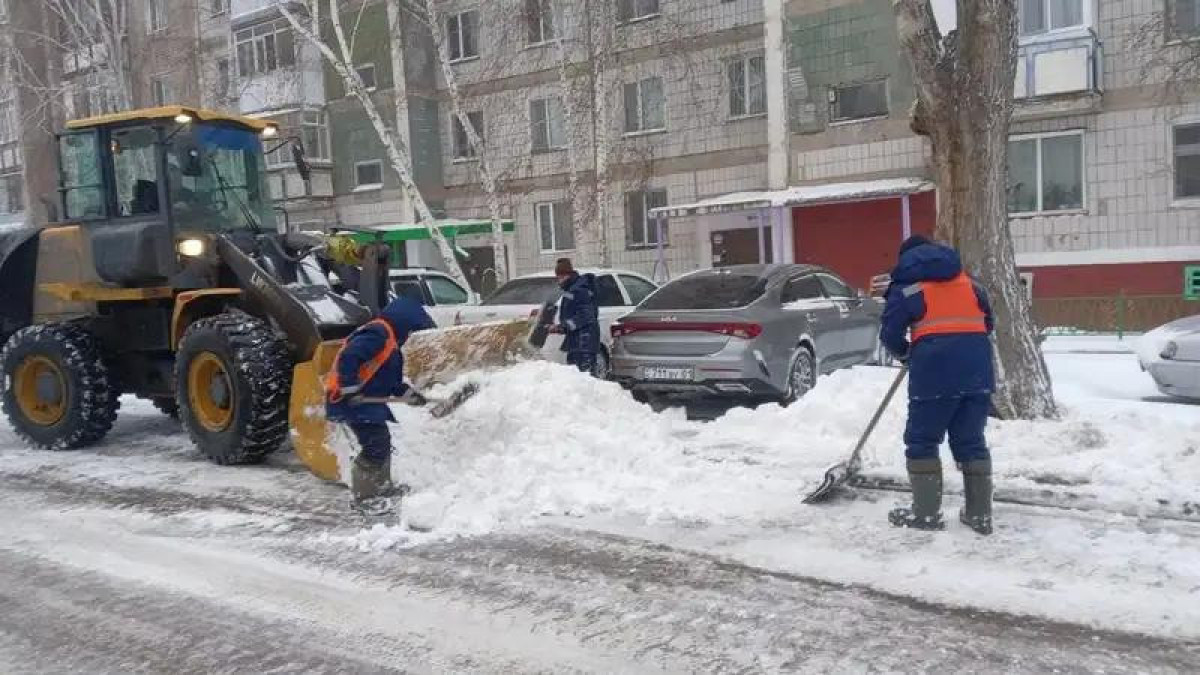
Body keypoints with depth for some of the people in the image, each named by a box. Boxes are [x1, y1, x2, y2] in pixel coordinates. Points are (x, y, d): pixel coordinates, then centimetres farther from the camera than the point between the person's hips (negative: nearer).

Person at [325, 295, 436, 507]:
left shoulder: (389, 341, 19)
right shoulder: (377, 333, -16)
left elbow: (389, 380, 20)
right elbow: (348, 358, -29)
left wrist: (408, 394, 9)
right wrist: (350, 389, -26)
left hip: (367, 401, 11)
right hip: (352, 401, -11)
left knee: (382, 443, 20)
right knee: (377, 446, -12)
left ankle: (382, 488, 34)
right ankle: (364, 495, -4)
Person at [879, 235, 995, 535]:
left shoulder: (906, 287, 4)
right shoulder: (970, 283, 20)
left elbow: (890, 335, 1)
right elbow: (987, 323, 23)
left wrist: (906, 354, 21)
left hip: (935, 370, -5)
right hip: (978, 369, 5)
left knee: (922, 441, 7)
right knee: (971, 441, 14)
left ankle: (927, 513, 8)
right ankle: (980, 514, 16)